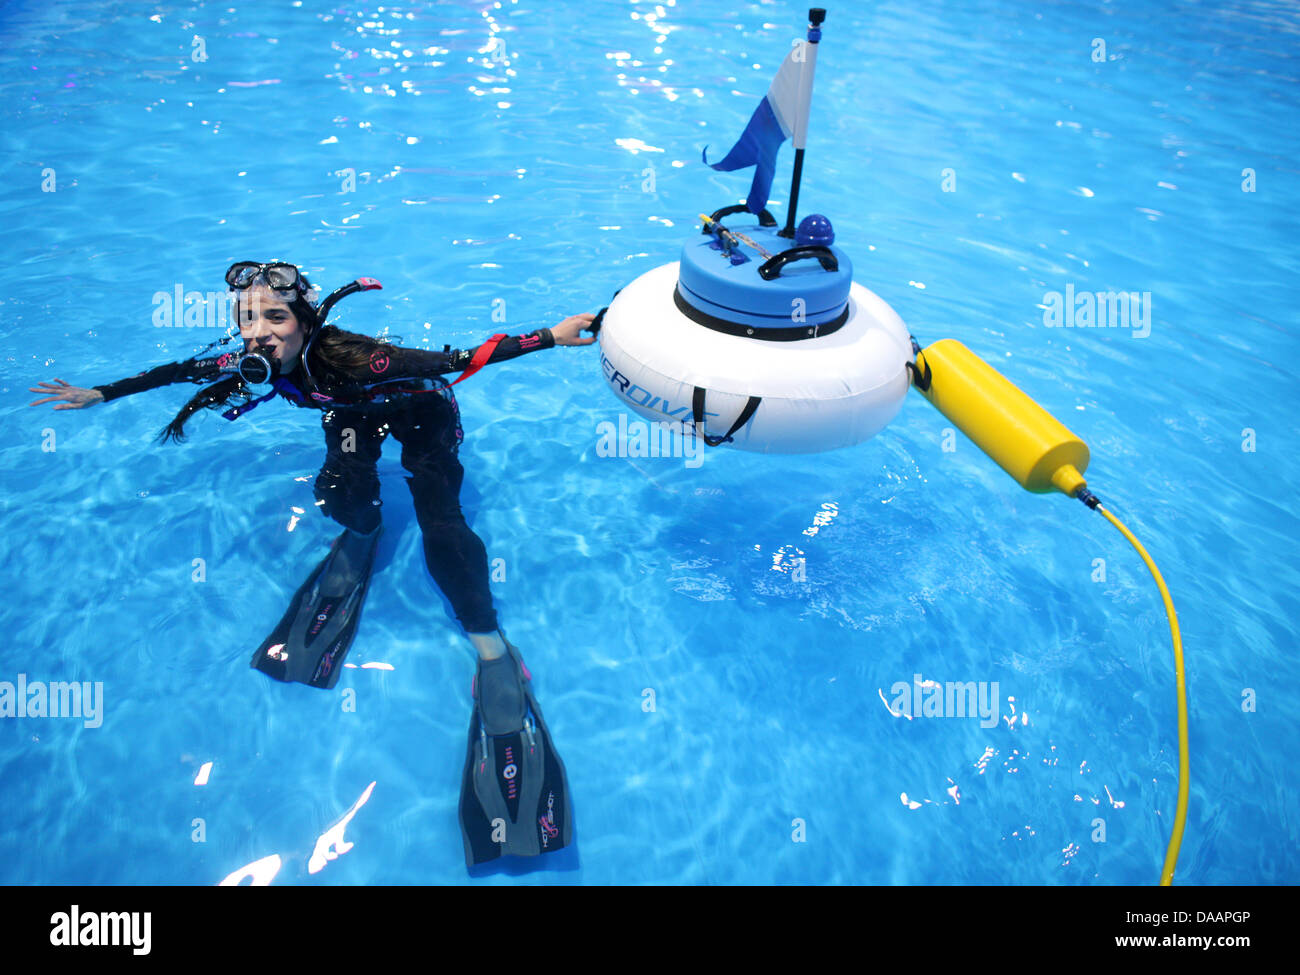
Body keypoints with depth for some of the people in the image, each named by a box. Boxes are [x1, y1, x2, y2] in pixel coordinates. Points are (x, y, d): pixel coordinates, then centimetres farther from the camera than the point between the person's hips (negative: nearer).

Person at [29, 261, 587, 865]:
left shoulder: (346, 358, -41)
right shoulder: (255, 363, -24)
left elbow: (457, 360, -42)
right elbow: (180, 371, -5)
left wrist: (552, 337, -47)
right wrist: (98, 395, 7)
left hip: (421, 412, -5)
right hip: (355, 415, 5)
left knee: (439, 519, -26)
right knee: (340, 497, -24)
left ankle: (493, 650, -22)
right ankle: (364, 532, 15)